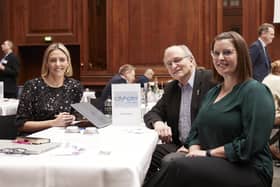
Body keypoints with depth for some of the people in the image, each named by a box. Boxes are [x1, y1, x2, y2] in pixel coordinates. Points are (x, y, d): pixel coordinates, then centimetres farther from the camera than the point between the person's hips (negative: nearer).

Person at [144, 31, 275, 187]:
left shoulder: (255, 91, -9)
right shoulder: (213, 92, 15)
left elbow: (250, 144, -18)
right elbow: (196, 129, 14)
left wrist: (208, 153, -15)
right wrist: (195, 150, -7)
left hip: (247, 169, -6)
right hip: (212, 163, 6)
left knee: (178, 168, -29)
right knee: (170, 162, -24)